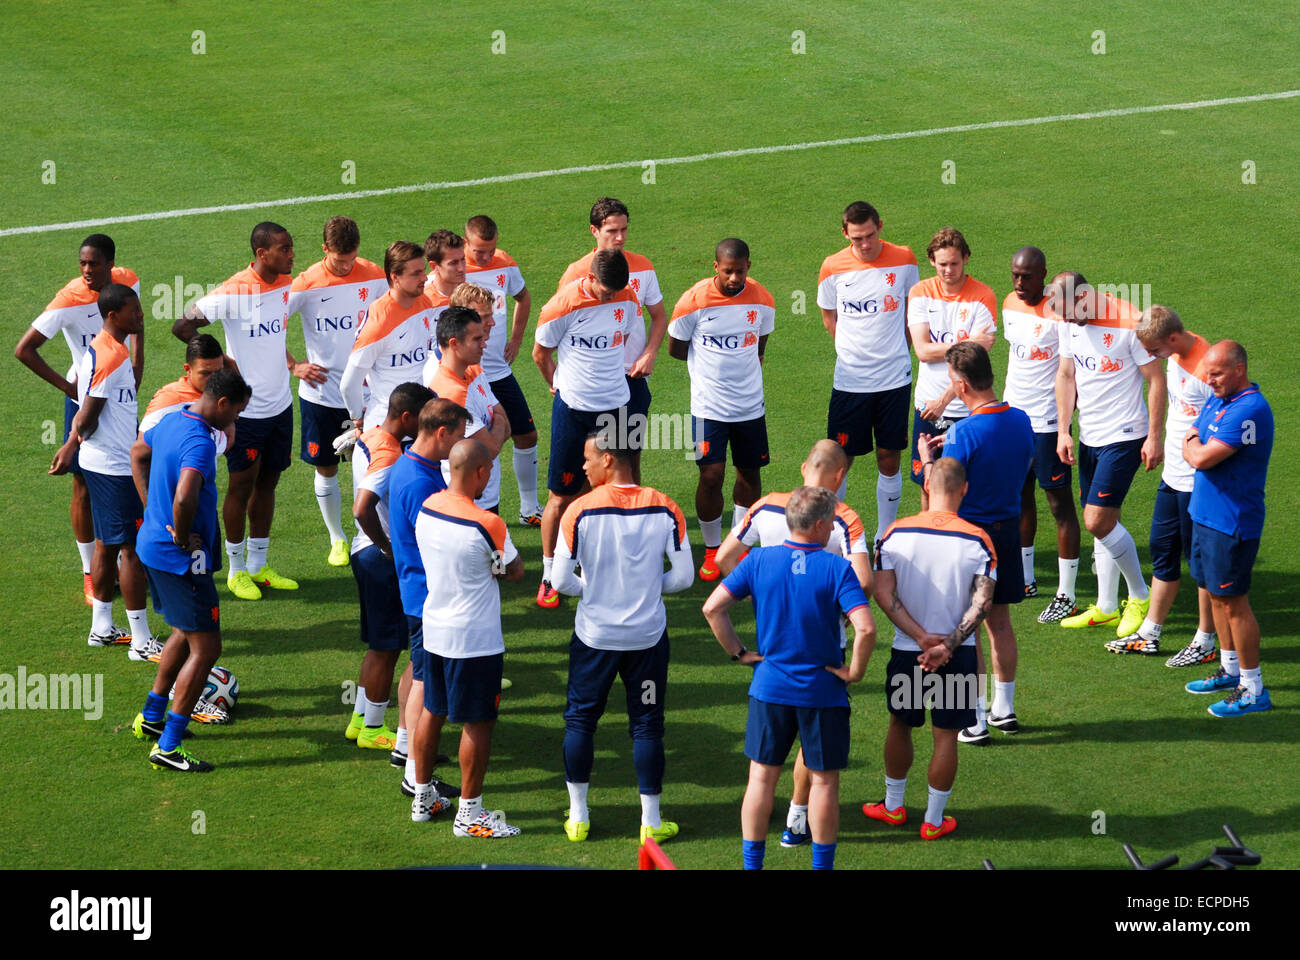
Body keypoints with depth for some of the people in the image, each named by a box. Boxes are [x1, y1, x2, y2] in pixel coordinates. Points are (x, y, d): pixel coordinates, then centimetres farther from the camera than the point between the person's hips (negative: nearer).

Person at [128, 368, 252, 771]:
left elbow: (138, 453, 26)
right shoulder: (200, 442, -24)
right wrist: (183, 538, -21)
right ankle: (167, 748, -5)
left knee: (186, 632, 26)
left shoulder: (172, 421, 7)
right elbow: (184, 498, -39)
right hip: (180, 558, -10)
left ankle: (151, 718, 37)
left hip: (152, 545, 10)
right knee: (205, 647, -4)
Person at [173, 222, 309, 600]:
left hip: (280, 404, 7)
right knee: (242, 485, 5)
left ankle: (258, 565, 27)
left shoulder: (287, 285, 3)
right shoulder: (235, 292, -20)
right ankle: (236, 570, 19)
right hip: (246, 409, -7)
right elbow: (182, 327, -17)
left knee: (268, 483, 14)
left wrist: (293, 367, 7)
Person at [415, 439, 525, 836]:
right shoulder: (486, 525, -23)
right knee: (478, 722, 4)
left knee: (432, 711, 19)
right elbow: (515, 572, -8)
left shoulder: (427, 508, -2)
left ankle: (423, 797, 30)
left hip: (433, 630, 7)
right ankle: (469, 813, 10)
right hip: (475, 638, -7)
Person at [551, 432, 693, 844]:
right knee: (647, 725, 11)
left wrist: (591, 589, 7)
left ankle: (578, 816, 19)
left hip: (595, 635, -1)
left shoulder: (580, 510, -15)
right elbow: (684, 576, -6)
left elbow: (561, 580, -13)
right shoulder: (665, 509, -9)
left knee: (580, 719, 15)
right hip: (648, 635, 1)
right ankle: (651, 820, 15)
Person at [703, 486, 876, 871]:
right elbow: (865, 627, -24)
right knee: (824, 781, 9)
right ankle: (821, 864, 16)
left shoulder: (759, 560, -4)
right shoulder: (836, 569, -13)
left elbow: (713, 608, -7)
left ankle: (751, 863, 17)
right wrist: (855, 671, -9)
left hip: (770, 688, 3)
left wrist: (737, 652, 3)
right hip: (823, 692, -3)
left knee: (762, 777, 12)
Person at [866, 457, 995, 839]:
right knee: (946, 736, 10)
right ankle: (934, 820, 17)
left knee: (900, 726, 21)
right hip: (957, 656, -1)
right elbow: (982, 602, -16)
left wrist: (922, 638, -13)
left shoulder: (897, 533, -7)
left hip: (906, 651, 1)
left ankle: (893, 805, 35)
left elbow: (883, 592, -12)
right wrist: (948, 646, -16)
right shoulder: (977, 539, -10)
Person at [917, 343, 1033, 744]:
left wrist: (927, 457, 0)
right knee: (999, 621, 18)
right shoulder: (1021, 420, -2)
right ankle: (1004, 709, 27)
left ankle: (975, 720, 6)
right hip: (1009, 527, 7)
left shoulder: (964, 433, -24)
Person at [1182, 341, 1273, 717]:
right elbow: (1190, 443, 16)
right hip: (1205, 513, 10)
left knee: (1233, 601, -5)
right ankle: (1231, 670, 34)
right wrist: (1194, 445, -5)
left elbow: (1203, 457, -25)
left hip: (1231, 523, -10)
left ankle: (1254, 690, 2)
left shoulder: (1250, 410, -23)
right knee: (1215, 595, 19)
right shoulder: (1216, 400, 10)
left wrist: (1193, 445, -5)